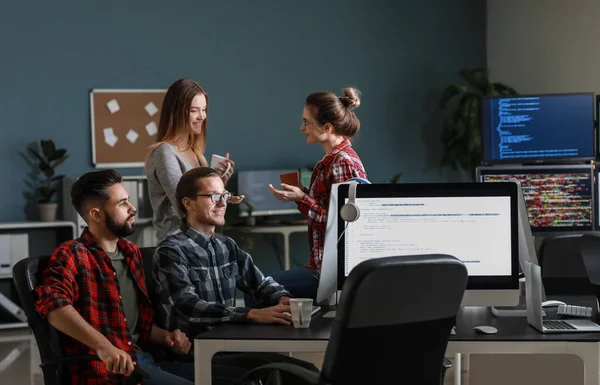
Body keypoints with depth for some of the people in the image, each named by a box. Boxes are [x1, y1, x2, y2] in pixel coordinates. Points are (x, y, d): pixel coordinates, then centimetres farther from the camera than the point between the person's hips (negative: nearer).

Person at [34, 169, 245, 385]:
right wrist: (103, 346, -35)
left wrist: (166, 337, 4)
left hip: (145, 361, 8)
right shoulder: (72, 255, -5)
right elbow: (52, 303, -26)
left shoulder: (131, 253, 18)